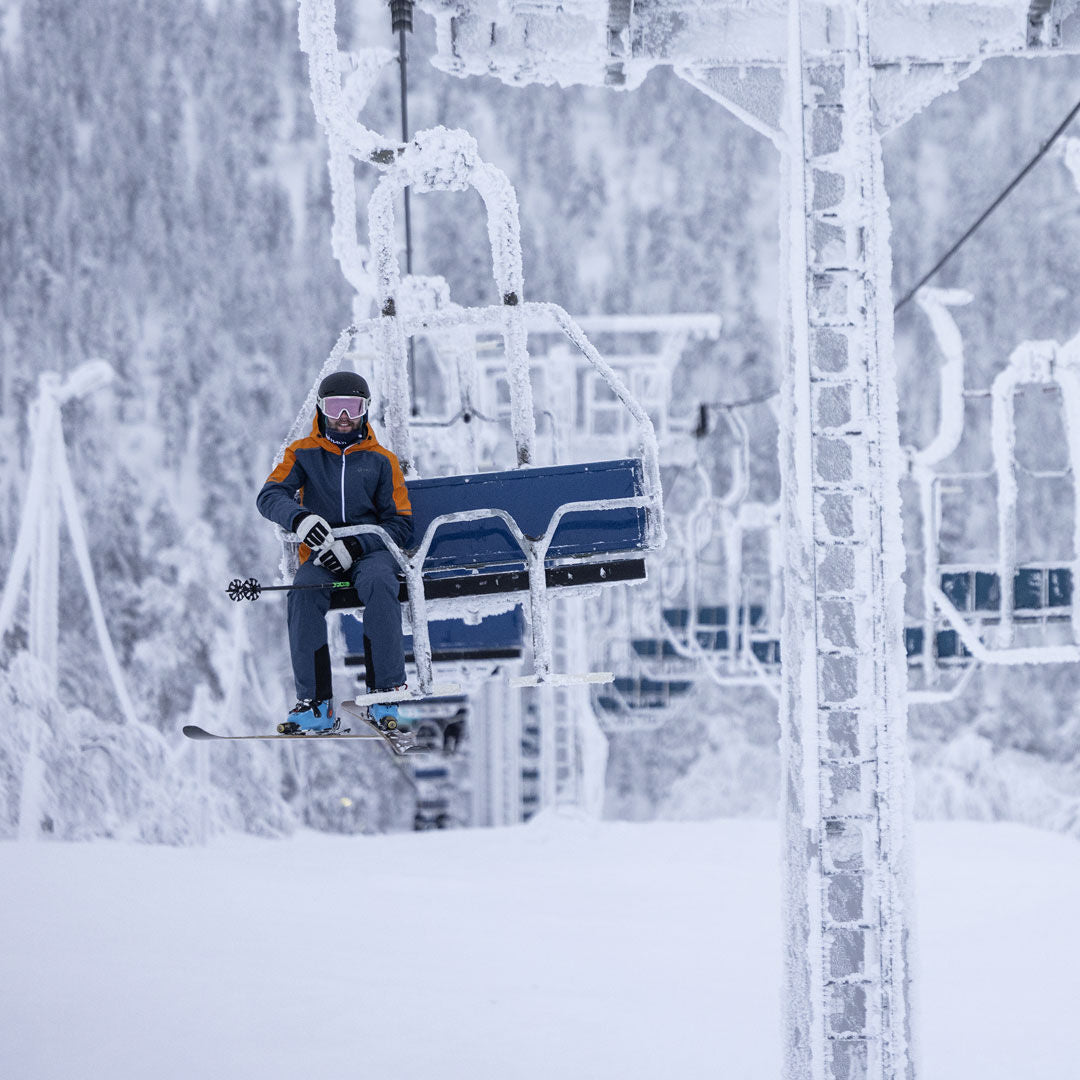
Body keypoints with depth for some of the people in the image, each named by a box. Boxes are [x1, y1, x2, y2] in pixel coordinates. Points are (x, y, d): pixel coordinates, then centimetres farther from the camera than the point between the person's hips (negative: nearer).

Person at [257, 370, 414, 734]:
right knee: (303, 594, -34)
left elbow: (400, 525, 6)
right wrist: (300, 519, -26)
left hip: (369, 551, -1)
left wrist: (354, 546, -12)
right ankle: (316, 703, -34)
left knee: (378, 582, -36)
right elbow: (270, 495, -2)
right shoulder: (303, 454, 13)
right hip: (320, 555, 1)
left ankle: (386, 693, -38)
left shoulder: (381, 460, 12)